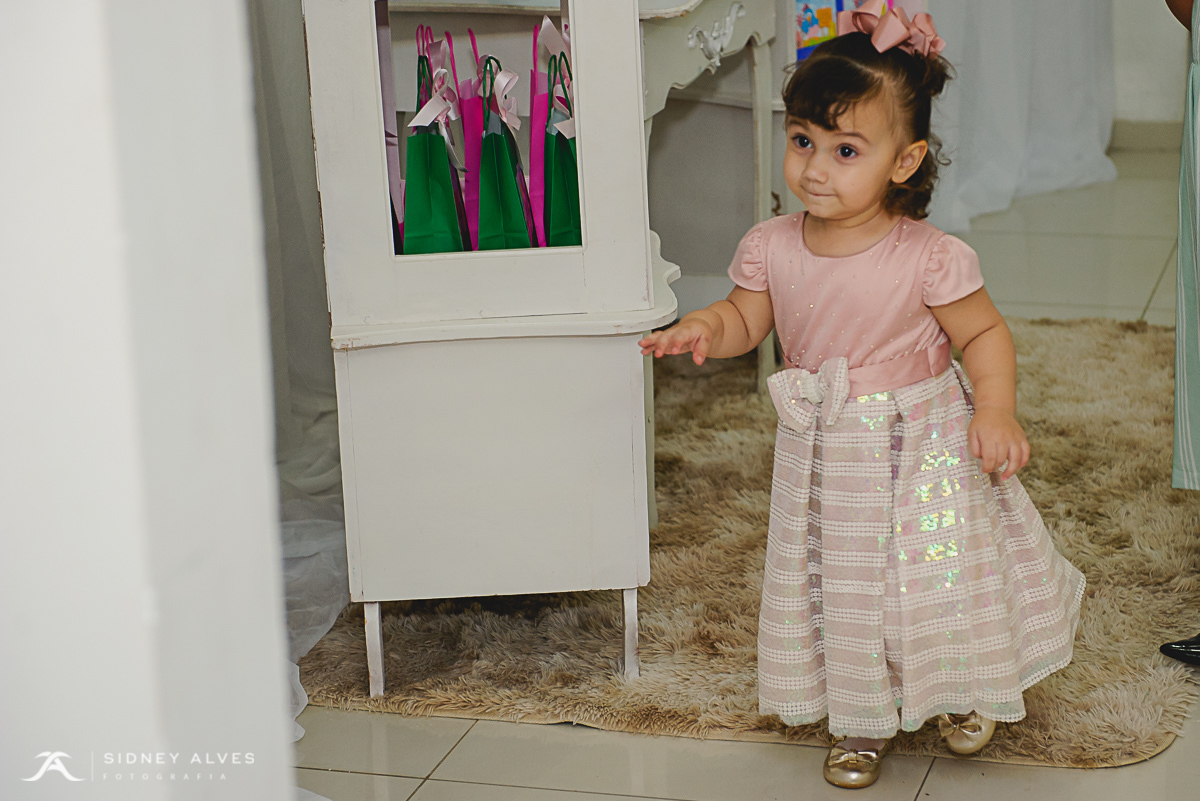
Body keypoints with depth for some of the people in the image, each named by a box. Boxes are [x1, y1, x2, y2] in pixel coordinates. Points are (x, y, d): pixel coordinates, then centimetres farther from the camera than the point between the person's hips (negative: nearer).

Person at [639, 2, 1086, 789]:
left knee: (941, 570, 9)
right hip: (827, 456, 4)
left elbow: (985, 334, -12)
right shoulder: (772, 249, -10)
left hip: (923, 445, -3)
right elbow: (746, 319, 4)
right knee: (840, 583, 15)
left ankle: (960, 690, 41)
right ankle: (862, 717, 37)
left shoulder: (930, 258, -21)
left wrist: (997, 412, -25)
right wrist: (702, 329, -18)